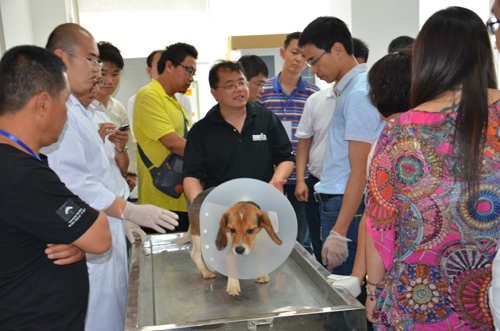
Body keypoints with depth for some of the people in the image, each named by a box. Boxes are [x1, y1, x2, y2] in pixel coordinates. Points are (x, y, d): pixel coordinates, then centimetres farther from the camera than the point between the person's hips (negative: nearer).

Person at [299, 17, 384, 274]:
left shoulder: (358, 93, -15)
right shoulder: (346, 88, 16)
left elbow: (360, 171, -19)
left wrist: (339, 232, -20)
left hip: (347, 205, -9)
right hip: (333, 201, 9)